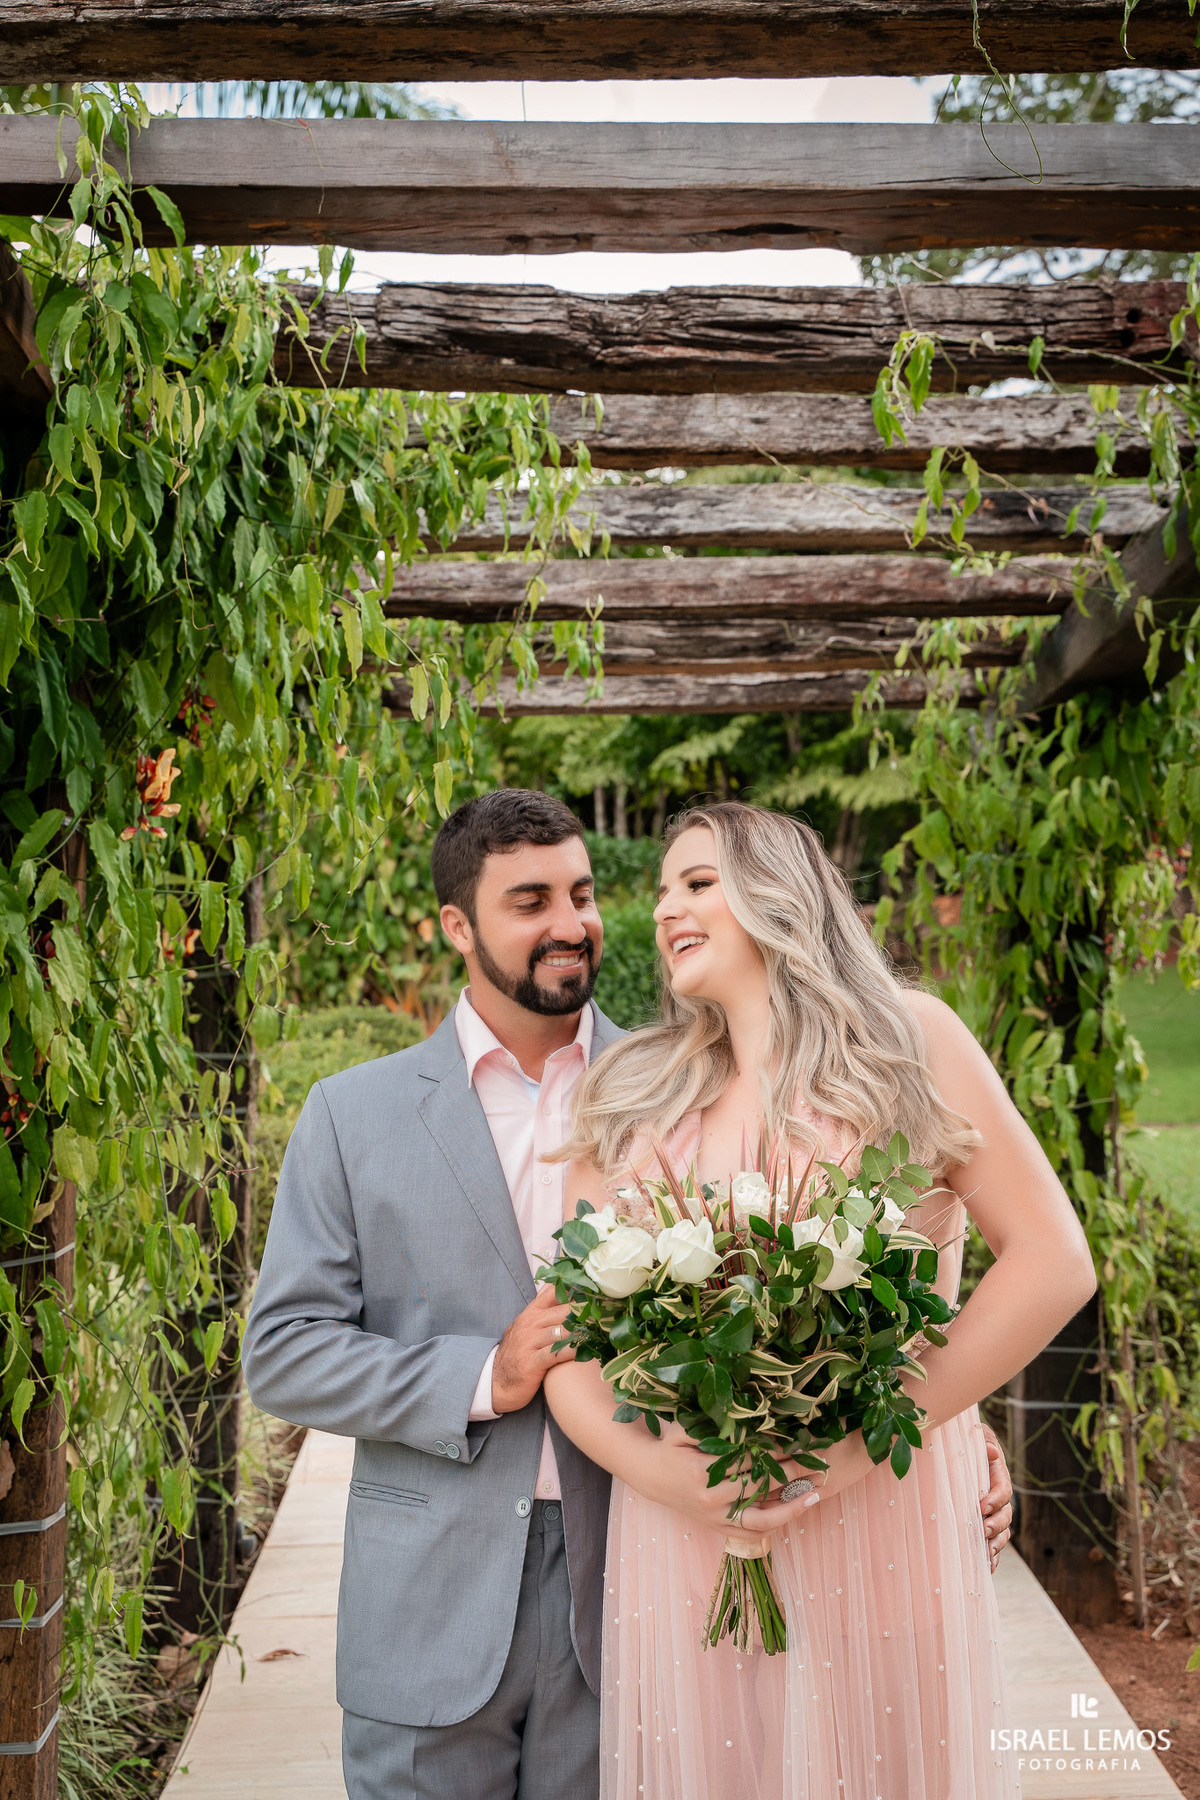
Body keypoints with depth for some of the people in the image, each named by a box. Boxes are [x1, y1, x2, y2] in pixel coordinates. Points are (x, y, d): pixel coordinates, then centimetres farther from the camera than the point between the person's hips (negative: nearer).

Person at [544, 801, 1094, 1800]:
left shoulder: (907, 1039, 0)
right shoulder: (628, 1099, 8)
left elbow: (1054, 1262, -6)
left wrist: (866, 1444, -12)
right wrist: (648, 1464, -13)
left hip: (884, 1521, -2)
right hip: (684, 1529, 2)